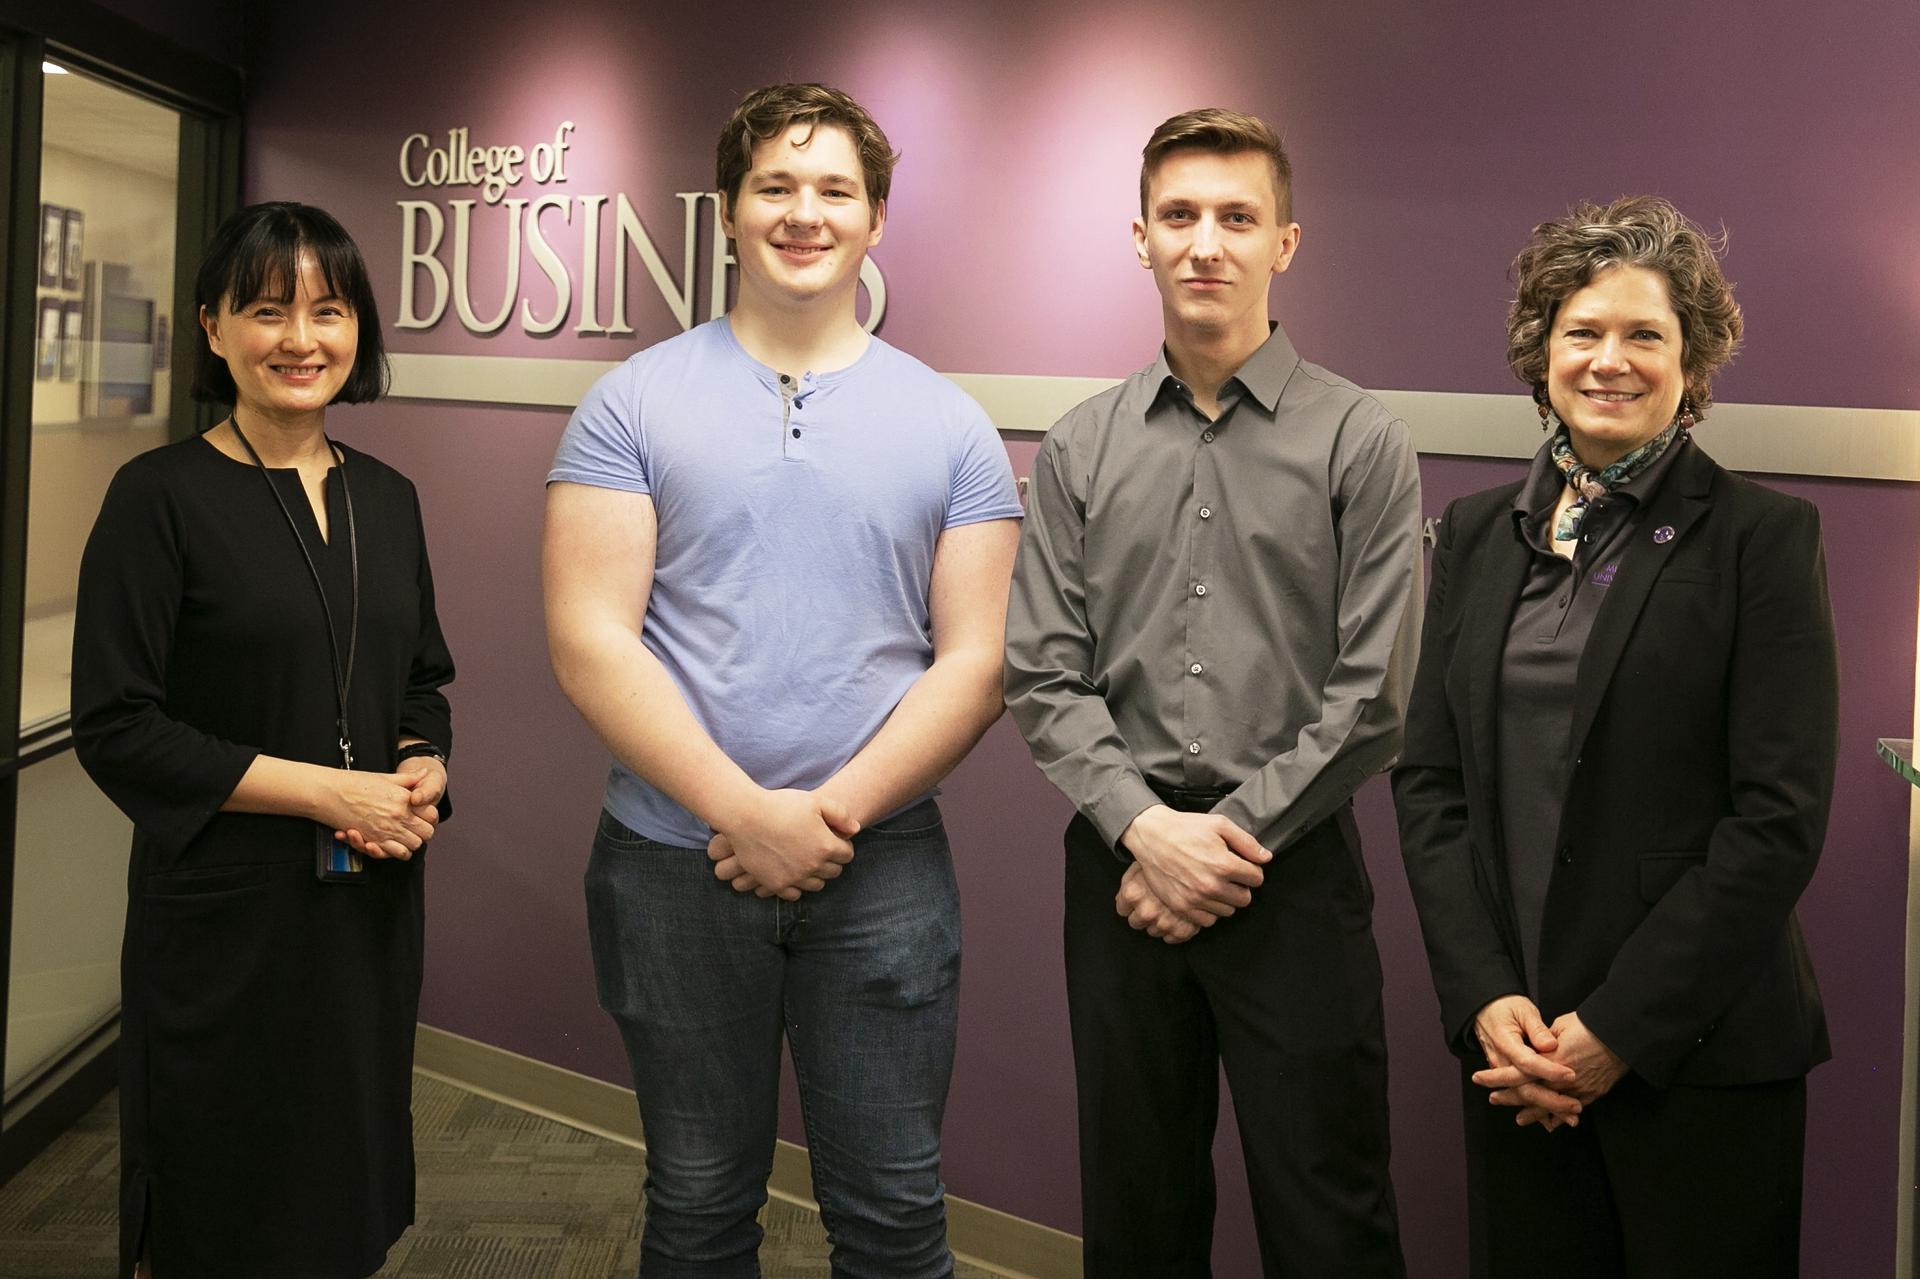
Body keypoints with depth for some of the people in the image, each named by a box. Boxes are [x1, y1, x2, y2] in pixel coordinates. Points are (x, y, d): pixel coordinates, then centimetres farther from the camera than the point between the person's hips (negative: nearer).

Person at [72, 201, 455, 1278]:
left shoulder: (388, 499, 8)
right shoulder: (161, 496, -9)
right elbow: (116, 727, -12)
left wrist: (422, 774, -6)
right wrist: (329, 790, -17)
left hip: (370, 907, 5)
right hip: (226, 914, -5)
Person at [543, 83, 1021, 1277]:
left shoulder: (951, 427, 3)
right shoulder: (632, 406, -1)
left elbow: (976, 661, -2)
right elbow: (590, 639, -8)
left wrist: (833, 814, -14)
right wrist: (745, 813, -16)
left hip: (884, 865, 1)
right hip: (674, 858, 0)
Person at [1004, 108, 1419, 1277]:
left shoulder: (1361, 441, -2)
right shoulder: (1081, 450, 6)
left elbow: (1370, 698, -6)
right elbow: (1045, 676, 2)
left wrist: (1230, 834, -10)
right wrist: (1147, 827, -11)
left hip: (1295, 873, -2)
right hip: (1121, 866, 3)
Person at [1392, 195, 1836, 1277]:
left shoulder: (1763, 536, -5)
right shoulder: (1479, 532, 7)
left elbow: (1781, 819, -10)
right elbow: (1429, 777, 5)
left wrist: (1618, 1028, -13)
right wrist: (1485, 996, -7)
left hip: (1701, 1053, -3)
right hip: (1513, 1043, 4)